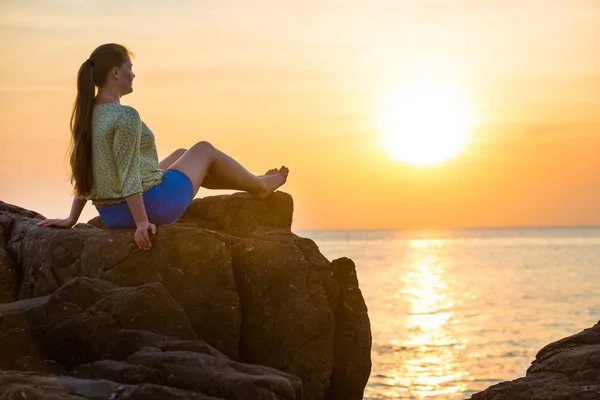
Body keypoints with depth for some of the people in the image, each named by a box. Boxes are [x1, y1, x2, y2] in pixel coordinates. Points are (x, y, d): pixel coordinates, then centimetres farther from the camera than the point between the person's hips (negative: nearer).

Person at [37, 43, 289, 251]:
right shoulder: (125, 117, -23)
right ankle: (259, 186, 39)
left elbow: (85, 173, 8)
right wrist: (142, 222, -24)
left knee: (181, 155, 29)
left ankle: (252, 184, 47)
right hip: (150, 206, -9)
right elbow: (129, 176, -26)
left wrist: (71, 220, 10)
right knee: (204, 150, 15)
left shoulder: (87, 115, 3)